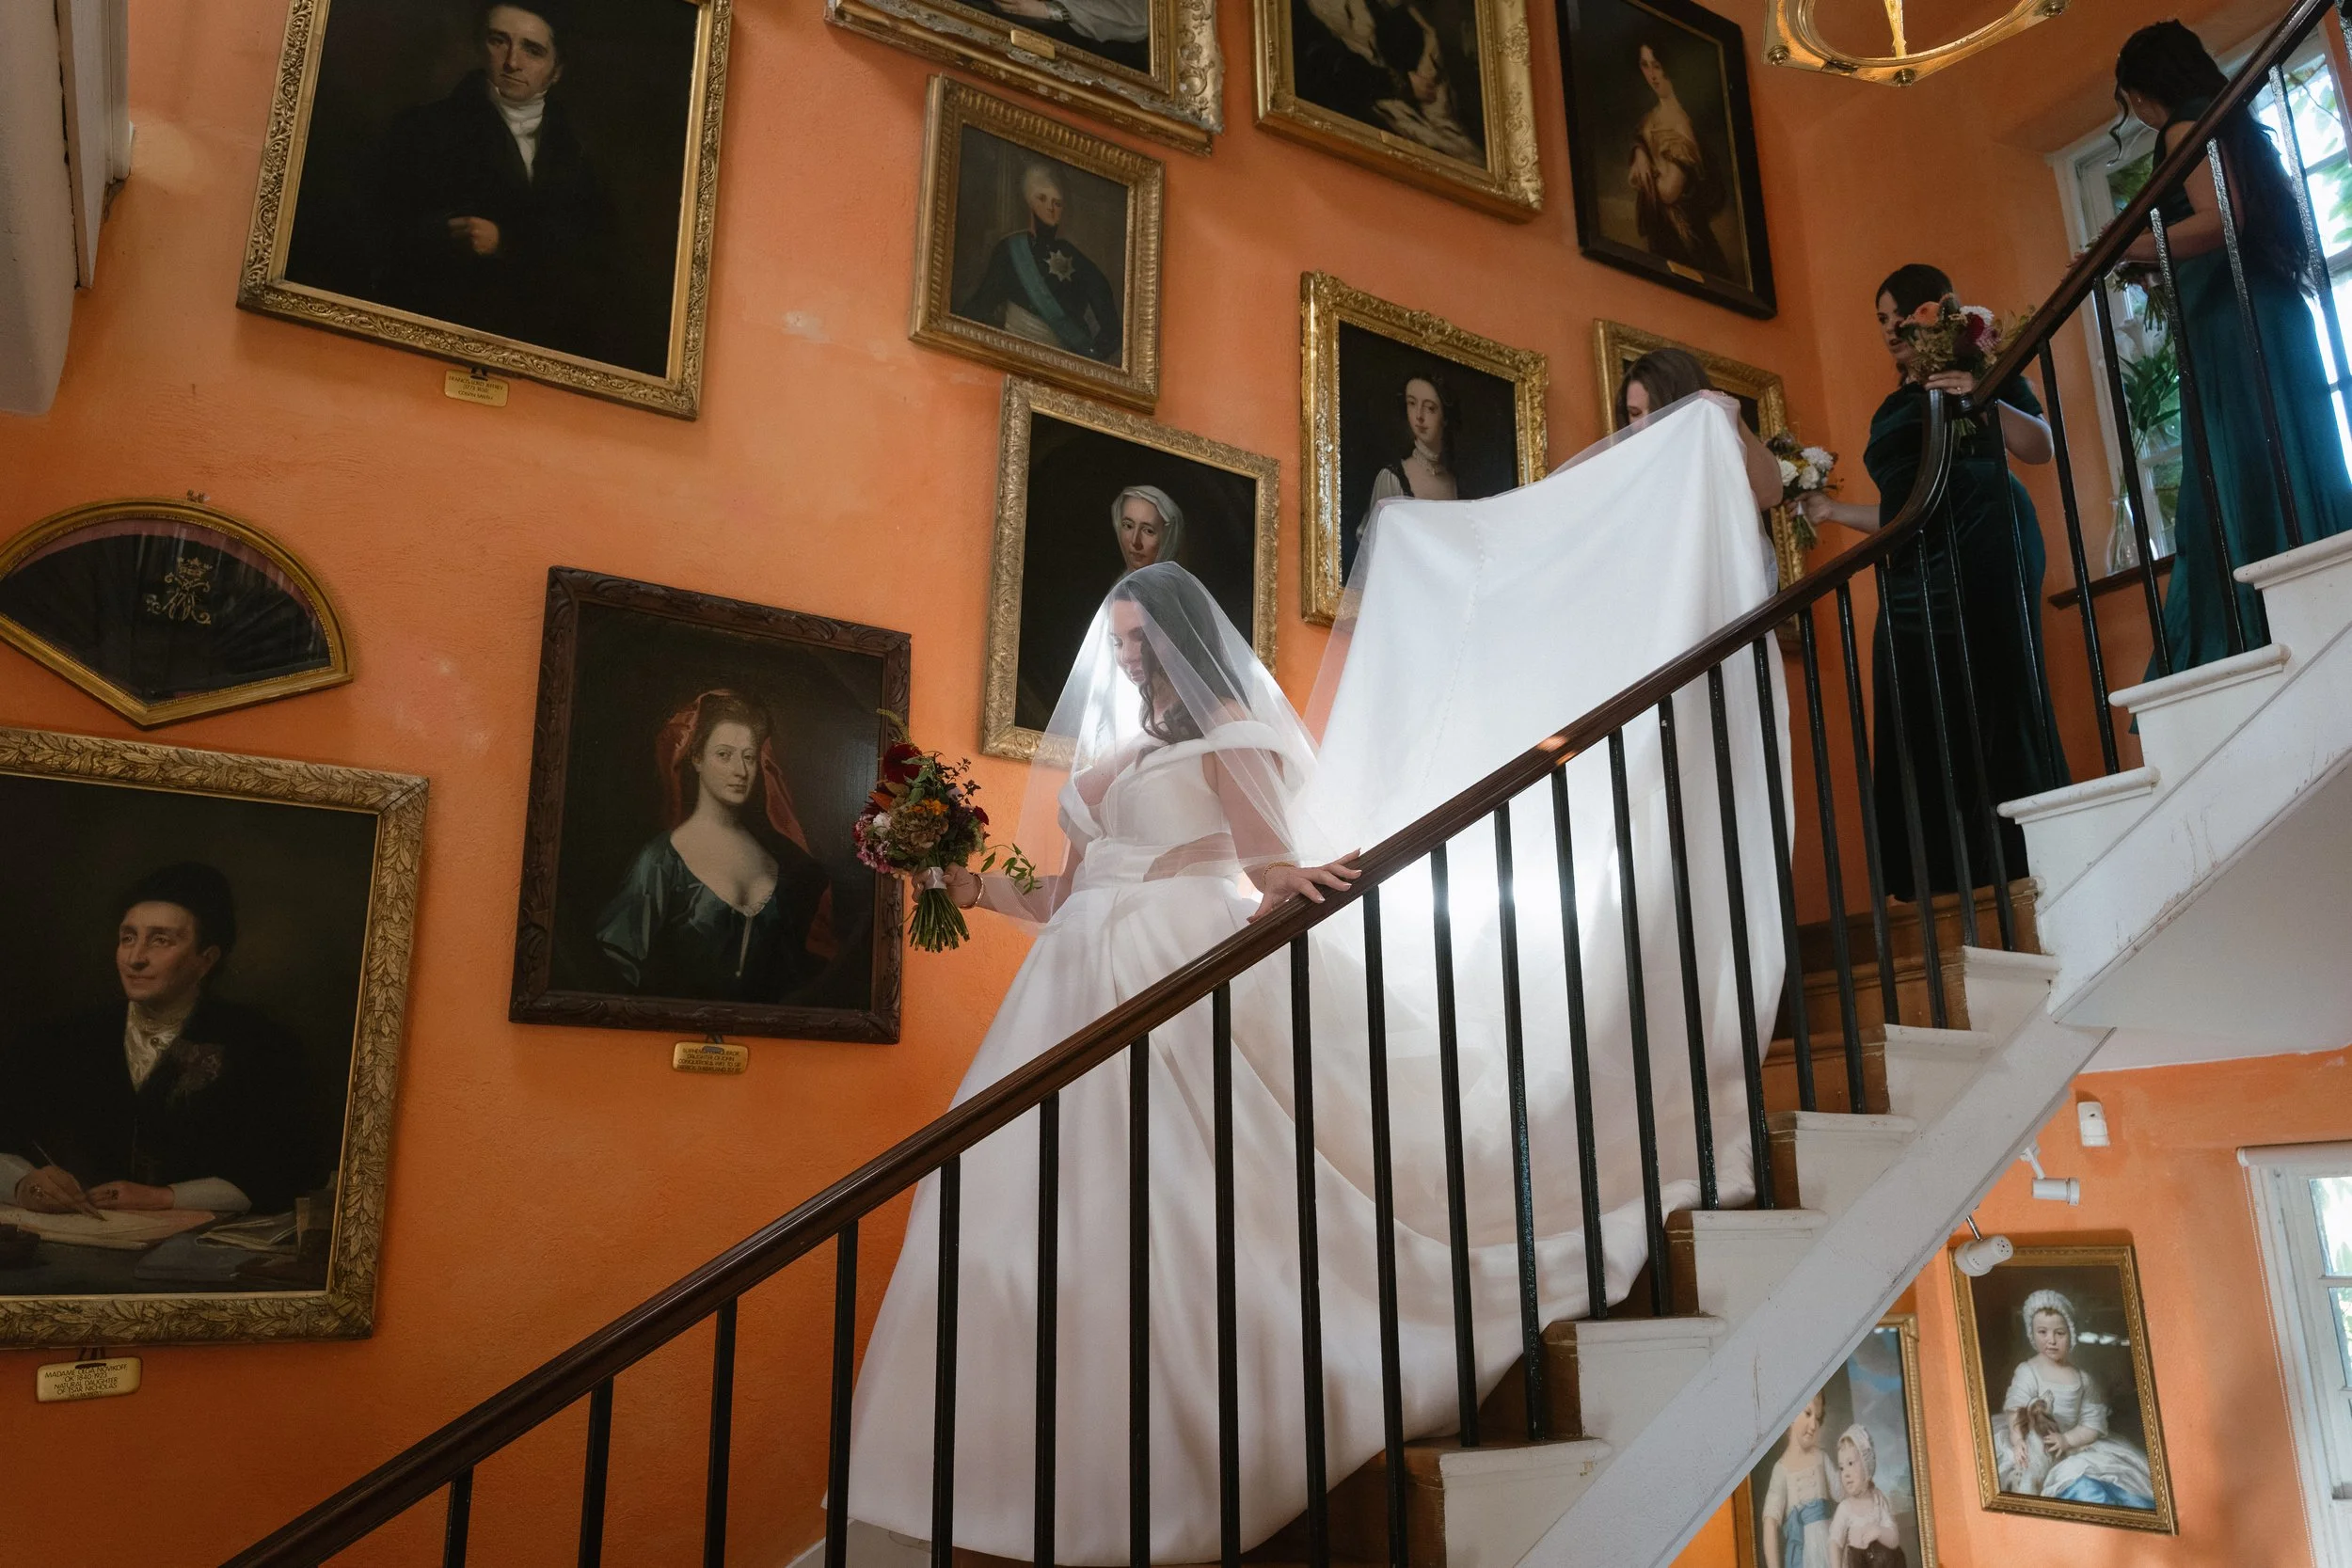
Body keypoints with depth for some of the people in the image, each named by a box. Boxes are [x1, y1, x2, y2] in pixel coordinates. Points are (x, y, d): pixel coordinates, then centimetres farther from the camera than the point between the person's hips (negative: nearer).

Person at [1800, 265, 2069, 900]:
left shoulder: (1979, 369, 9)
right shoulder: (1891, 410, 26)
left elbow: (2040, 449, -5)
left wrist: (1983, 400, -19)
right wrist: (1833, 510, 18)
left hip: (1984, 557, -6)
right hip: (1915, 581, 6)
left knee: (1992, 704, -14)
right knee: (1923, 730, -4)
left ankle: (2027, 866, -12)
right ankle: (1944, 887, -5)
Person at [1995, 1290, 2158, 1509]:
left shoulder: (2083, 1378, 7)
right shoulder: (2027, 1371, -2)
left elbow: (2092, 1425, 2)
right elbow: (2016, 1410, -14)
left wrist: (2066, 1440, -16)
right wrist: (2018, 1441, -32)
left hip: (2073, 1444, 4)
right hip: (2035, 1447, -4)